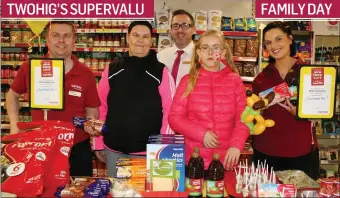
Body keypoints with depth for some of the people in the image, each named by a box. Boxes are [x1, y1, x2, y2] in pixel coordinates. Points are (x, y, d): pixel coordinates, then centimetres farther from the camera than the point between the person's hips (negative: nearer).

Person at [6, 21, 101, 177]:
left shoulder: (85, 74, -7)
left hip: (77, 149, 0)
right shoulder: (29, 68, -4)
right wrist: (14, 125, 2)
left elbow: (92, 111, 3)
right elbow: (13, 95, 13)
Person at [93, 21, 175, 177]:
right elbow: (101, 108, 6)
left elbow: (169, 111, -5)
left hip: (148, 151, -2)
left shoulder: (161, 72, -4)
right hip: (113, 148, 3)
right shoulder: (112, 71, 3)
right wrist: (99, 143, 6)